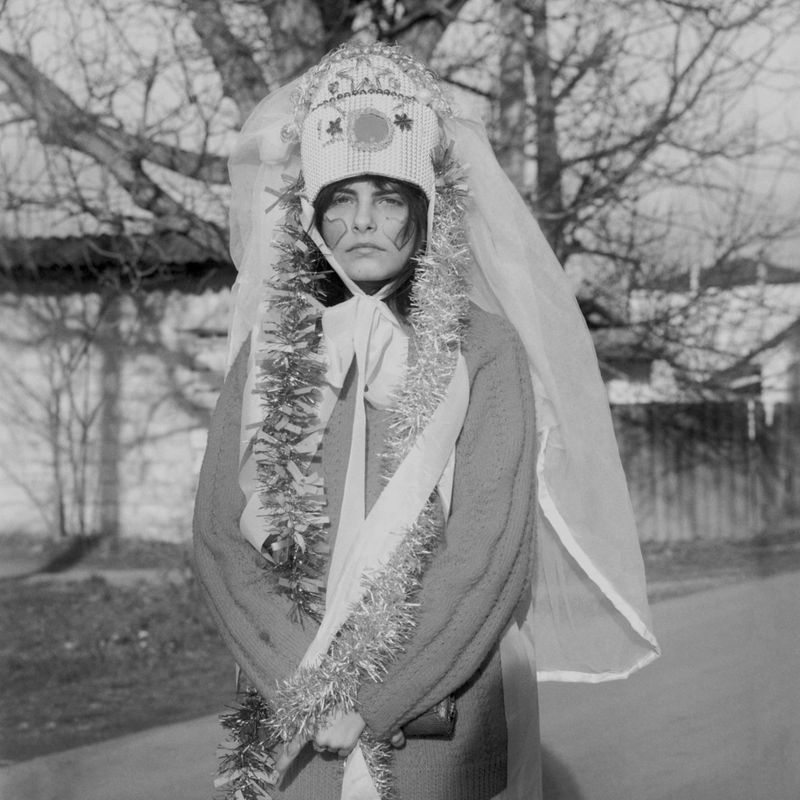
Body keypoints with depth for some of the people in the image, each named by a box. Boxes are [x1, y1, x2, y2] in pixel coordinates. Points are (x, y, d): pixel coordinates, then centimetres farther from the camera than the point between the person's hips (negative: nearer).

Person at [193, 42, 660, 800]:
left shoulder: (484, 349, -6)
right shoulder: (267, 352, 2)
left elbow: (490, 556, -12)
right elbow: (219, 543, -3)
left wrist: (367, 702, -15)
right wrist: (315, 690, -14)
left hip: (450, 730, -2)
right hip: (295, 737, 2)